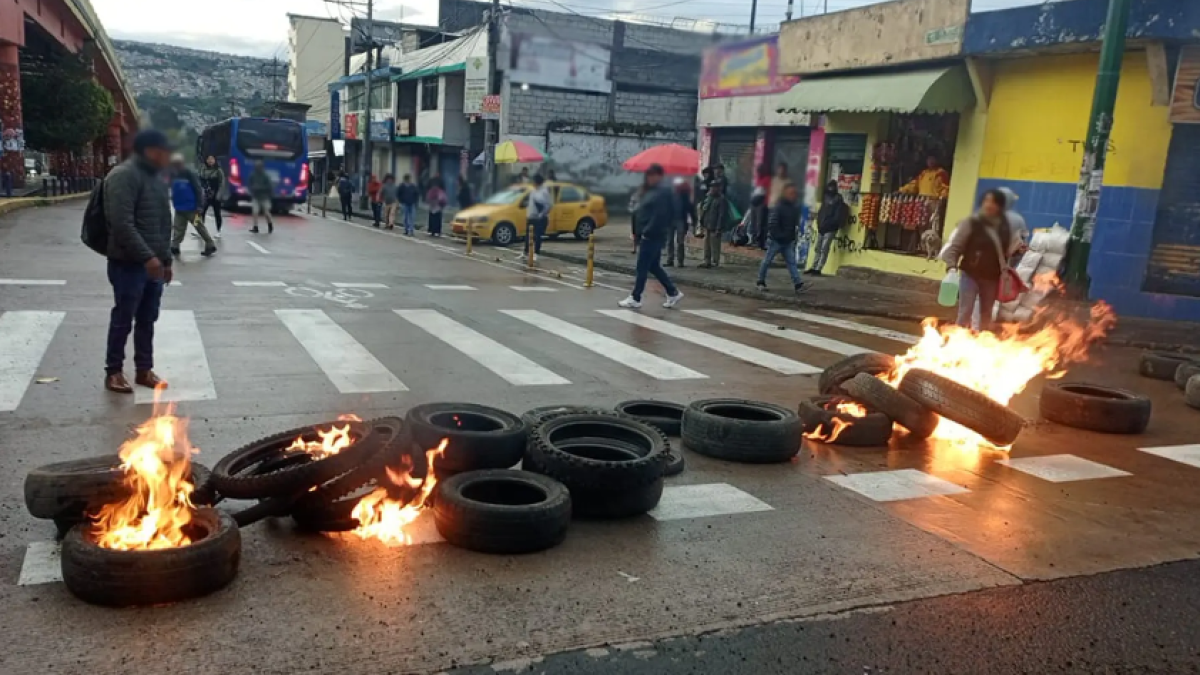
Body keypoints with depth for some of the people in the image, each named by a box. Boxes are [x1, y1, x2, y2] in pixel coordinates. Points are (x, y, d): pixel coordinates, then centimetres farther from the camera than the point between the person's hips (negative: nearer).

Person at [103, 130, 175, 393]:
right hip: (128, 264, -8)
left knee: (147, 320, 12)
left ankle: (144, 370, 21)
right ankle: (113, 372, 13)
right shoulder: (124, 176, -13)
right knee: (123, 319, 1)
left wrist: (166, 259, 20)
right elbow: (122, 224, -22)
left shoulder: (155, 178, 16)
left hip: (153, 264, 8)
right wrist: (147, 256, -24)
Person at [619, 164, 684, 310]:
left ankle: (635, 299, 2)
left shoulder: (662, 191, -14)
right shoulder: (652, 190, 16)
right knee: (654, 266, 14)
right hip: (650, 235, 10)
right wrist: (639, 231, 10)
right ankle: (673, 293, 21)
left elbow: (660, 215, -22)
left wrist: (647, 231, -20)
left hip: (653, 236, -10)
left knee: (642, 266, -4)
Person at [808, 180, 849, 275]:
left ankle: (818, 269, -11)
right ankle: (813, 267, 15)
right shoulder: (826, 198, 16)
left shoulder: (838, 200, -4)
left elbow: (838, 216, -12)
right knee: (818, 249, 10)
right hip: (821, 228, 7)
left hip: (830, 229, -7)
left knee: (824, 249, -9)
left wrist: (828, 224, -17)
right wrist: (819, 222, 4)